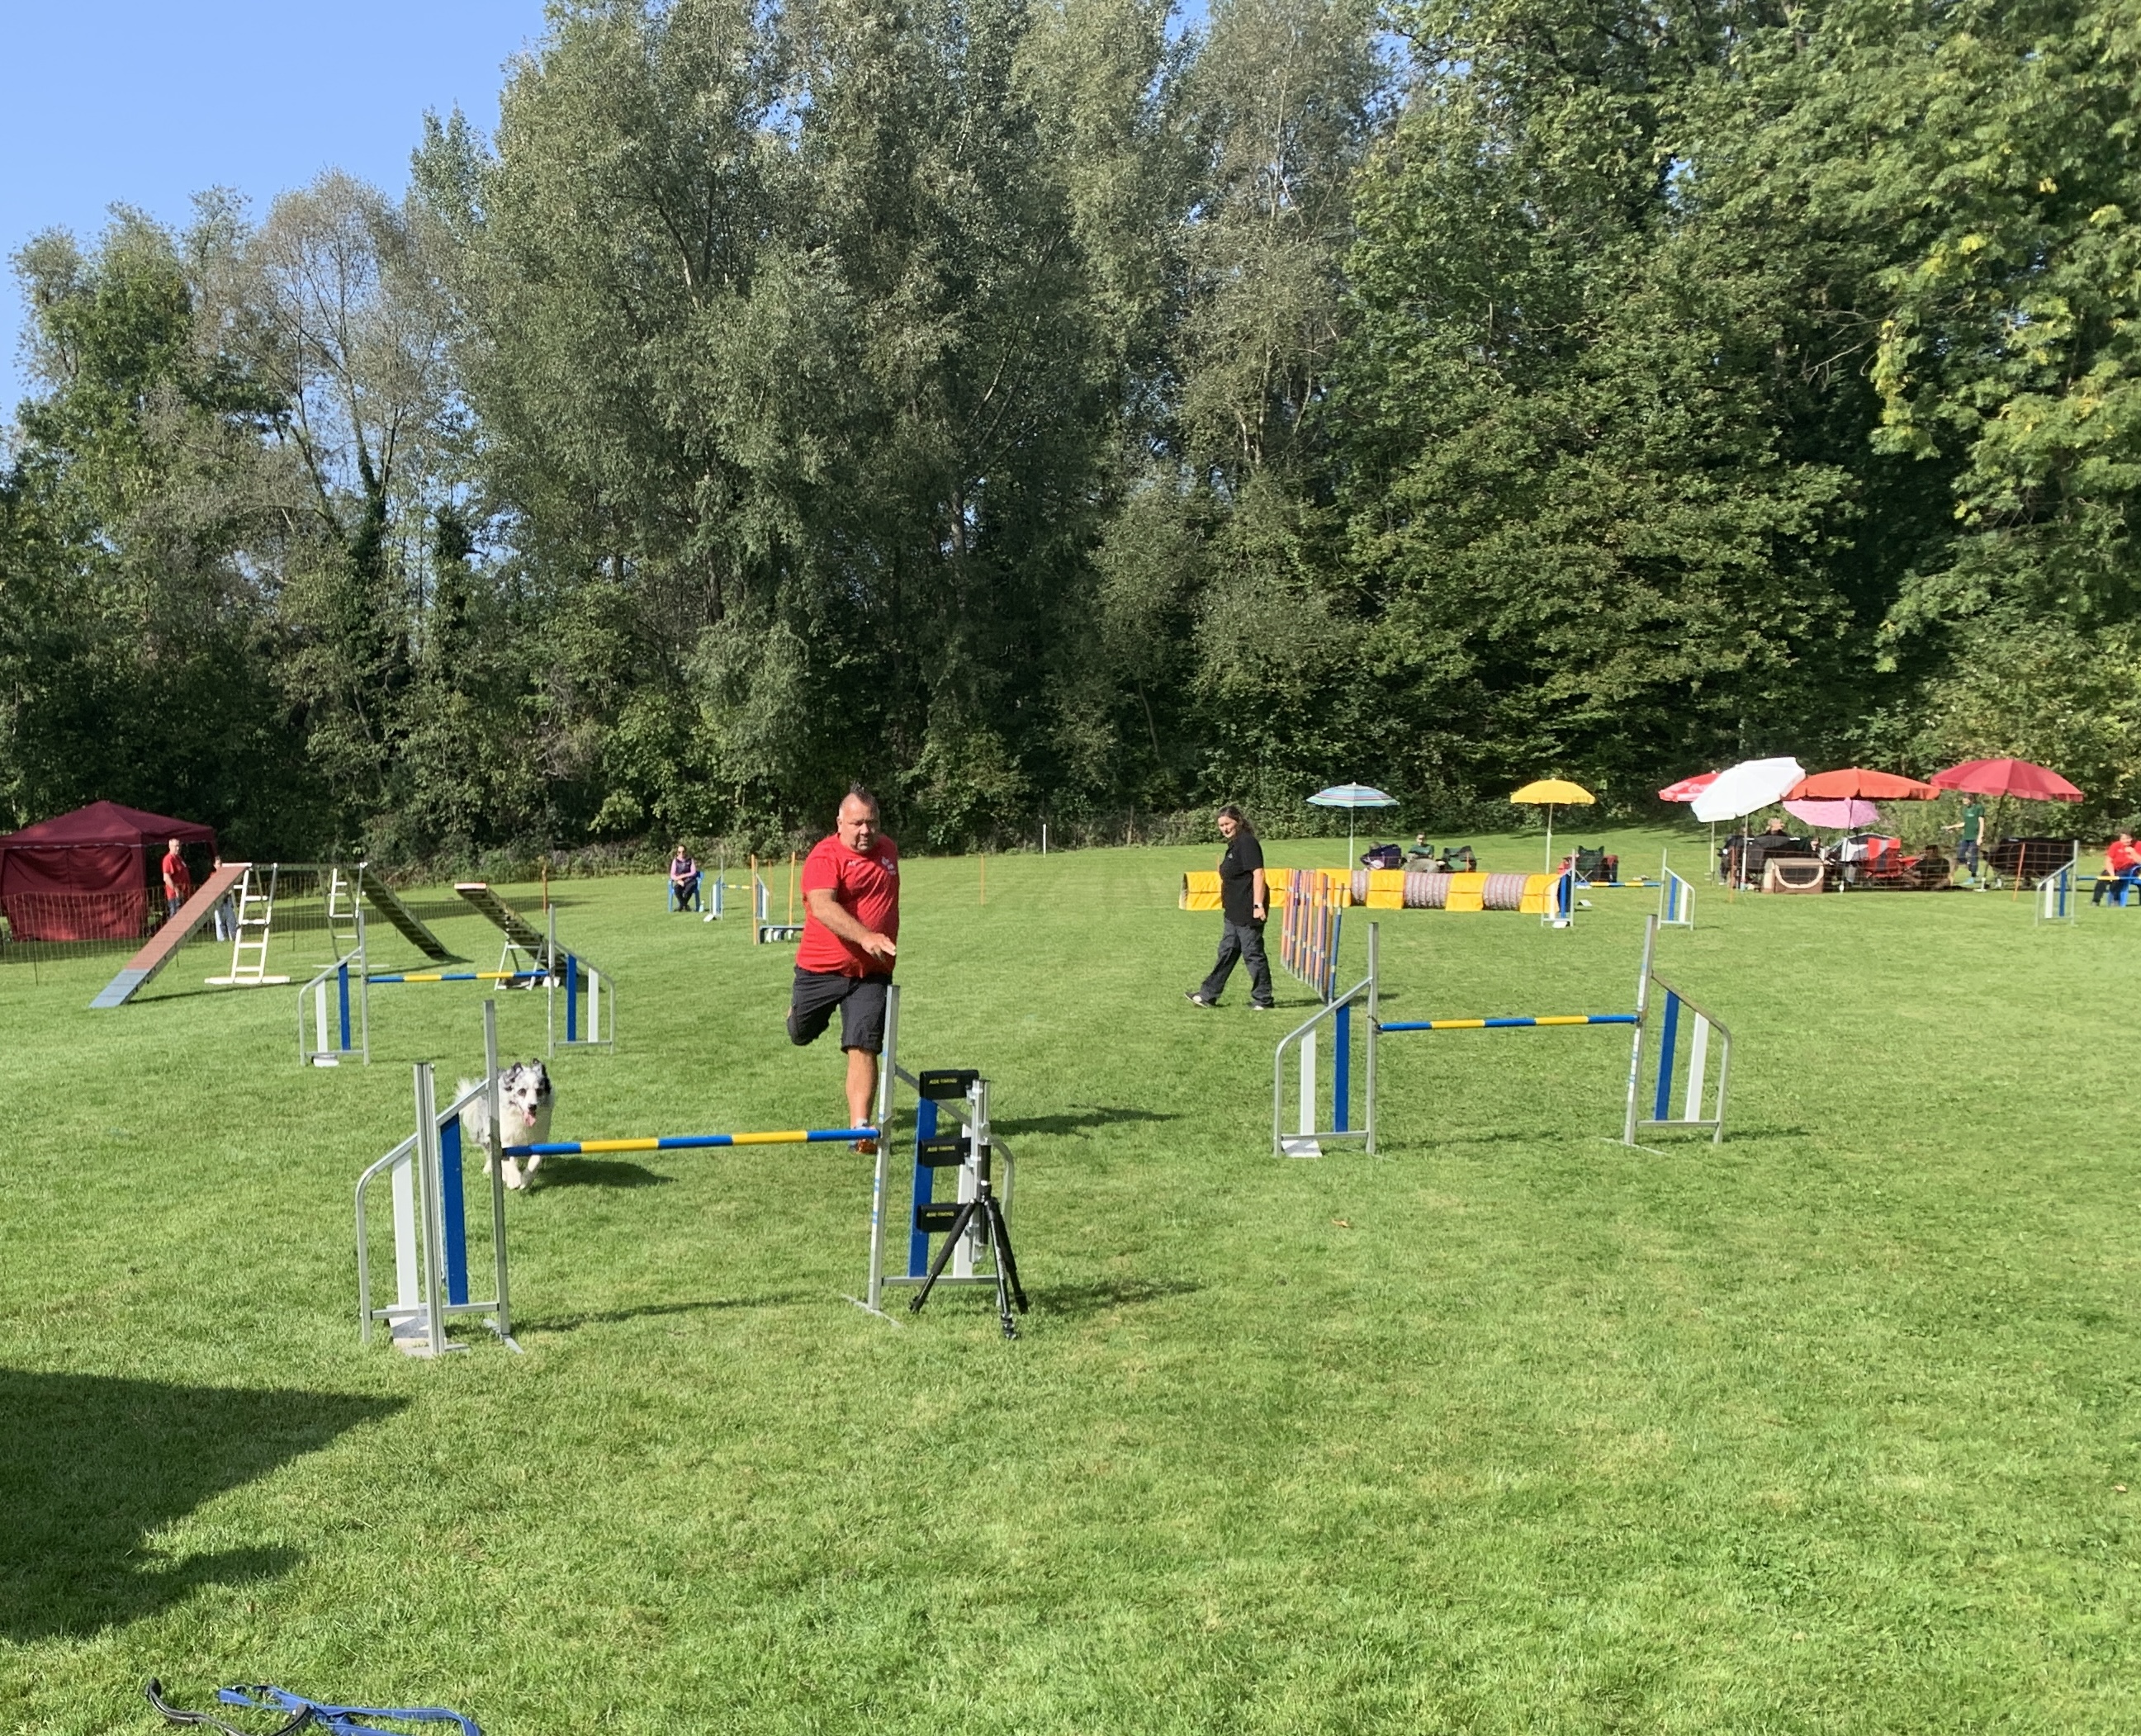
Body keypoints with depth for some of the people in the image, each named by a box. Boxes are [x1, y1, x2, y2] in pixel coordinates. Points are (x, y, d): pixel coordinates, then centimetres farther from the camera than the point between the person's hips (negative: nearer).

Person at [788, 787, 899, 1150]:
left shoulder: (889, 850, 6)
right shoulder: (824, 857, -15)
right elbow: (822, 905, -33)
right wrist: (864, 936, -46)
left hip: (871, 974, 2)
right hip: (821, 969, -2)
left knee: (863, 1049, -10)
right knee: (801, 1036, 20)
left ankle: (860, 1128, -10)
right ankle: (796, 1006, 55)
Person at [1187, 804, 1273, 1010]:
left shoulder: (1247, 842, -14)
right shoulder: (1234, 845, 16)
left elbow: (1258, 873, -20)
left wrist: (1258, 905, -25)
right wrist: (1226, 904, 24)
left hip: (1248, 910, -10)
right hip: (1234, 911, 11)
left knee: (1252, 953, -2)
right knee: (1227, 952, 15)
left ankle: (1263, 1000, 7)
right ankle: (1208, 995, 22)